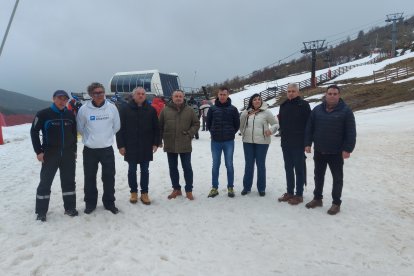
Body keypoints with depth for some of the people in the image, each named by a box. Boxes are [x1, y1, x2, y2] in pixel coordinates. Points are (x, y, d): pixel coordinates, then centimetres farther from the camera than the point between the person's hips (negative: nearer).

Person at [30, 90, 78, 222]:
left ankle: (70, 208, 21)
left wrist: (74, 150, 12)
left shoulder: (70, 115, 6)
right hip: (50, 154, -3)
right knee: (45, 182, 2)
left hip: (68, 154, 4)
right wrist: (39, 151, -8)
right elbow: (34, 132, -3)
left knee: (69, 181, 9)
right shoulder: (43, 114, -6)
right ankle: (41, 212, 15)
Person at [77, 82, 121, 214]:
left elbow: (116, 126, 7)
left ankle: (109, 202, 23)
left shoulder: (112, 107, -5)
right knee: (89, 178, 10)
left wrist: (106, 136, 8)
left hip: (107, 148, 1)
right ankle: (90, 203, 26)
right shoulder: (84, 109, -8)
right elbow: (80, 128, 5)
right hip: (89, 149, 0)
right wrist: (90, 138, 9)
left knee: (109, 177, 8)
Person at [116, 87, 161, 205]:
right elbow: (120, 128, -3)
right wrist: (121, 145, -8)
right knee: (132, 170, 9)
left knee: (145, 170, 9)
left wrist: (156, 143, -1)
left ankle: (144, 193, 19)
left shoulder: (151, 109, 3)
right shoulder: (125, 109, -2)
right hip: (130, 146, -1)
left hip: (146, 147, 1)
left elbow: (156, 128, 5)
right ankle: (133, 192, 24)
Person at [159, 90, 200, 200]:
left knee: (187, 168, 4)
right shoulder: (165, 110, 1)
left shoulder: (189, 110, 1)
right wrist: (163, 138, 2)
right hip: (170, 145, 1)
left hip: (185, 145, -1)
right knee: (173, 168, 11)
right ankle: (176, 189, 26)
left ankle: (189, 190, 16)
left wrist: (190, 134, -6)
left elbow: (196, 124, 6)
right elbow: (160, 126, 6)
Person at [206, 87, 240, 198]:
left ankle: (230, 187, 18)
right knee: (215, 165, 8)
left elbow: (237, 124, 8)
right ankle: (214, 188, 18)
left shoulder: (233, 109, -1)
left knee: (229, 165, 6)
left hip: (229, 142, -1)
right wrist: (213, 133, 8)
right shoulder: (212, 108, 1)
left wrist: (231, 134, 5)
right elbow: (208, 123, 12)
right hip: (215, 142, 1)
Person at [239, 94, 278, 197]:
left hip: (262, 142, -2)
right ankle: (246, 187, 21)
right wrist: (243, 133, 6)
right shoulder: (246, 112, 5)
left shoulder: (266, 112, -2)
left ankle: (261, 188, 18)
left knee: (260, 164, 5)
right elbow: (241, 125, 16)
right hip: (248, 142, 3)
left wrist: (271, 130, -17)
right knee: (248, 164, 10)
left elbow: (276, 124, 0)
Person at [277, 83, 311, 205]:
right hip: (285, 143, 6)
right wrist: (282, 133, 11)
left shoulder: (304, 105, -8)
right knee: (288, 168, 13)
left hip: (299, 143, -6)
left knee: (299, 169, 3)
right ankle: (289, 192, 24)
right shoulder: (283, 105, 10)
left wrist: (306, 141, -12)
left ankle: (299, 195, 12)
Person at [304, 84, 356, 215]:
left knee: (337, 178, 7)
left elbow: (351, 132, -10)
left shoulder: (346, 111, -7)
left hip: (336, 152, -4)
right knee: (318, 176, 15)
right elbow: (309, 128, 5)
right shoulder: (317, 110, 3)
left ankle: (336, 203, 18)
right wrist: (307, 143, -1)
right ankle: (317, 198, 30)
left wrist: (347, 149, -16)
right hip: (319, 151, 4)